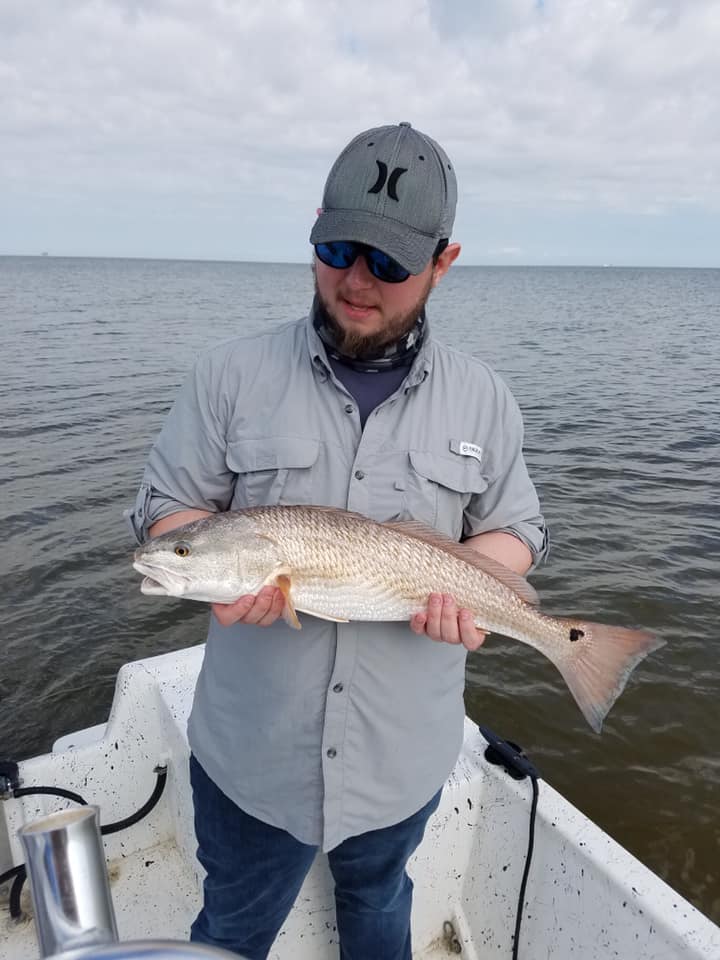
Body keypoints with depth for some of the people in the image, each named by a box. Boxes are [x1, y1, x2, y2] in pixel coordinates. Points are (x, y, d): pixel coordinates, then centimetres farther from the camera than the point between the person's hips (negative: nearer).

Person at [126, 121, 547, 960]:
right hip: (251, 750, 0)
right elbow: (165, 507, -4)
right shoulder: (231, 374, -8)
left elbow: (516, 531, 3)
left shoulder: (482, 400, -4)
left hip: (404, 755, 1)